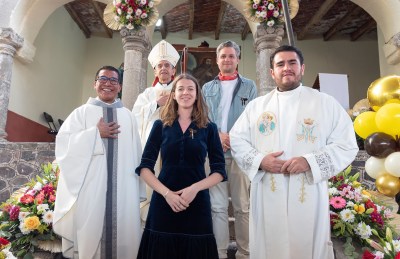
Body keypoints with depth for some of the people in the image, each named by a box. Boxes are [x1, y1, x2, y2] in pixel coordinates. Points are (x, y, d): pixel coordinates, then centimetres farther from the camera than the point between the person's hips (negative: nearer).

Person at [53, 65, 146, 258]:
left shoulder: (128, 116, 10)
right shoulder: (82, 112, 6)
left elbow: (136, 154, 8)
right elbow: (63, 144, -5)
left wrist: (137, 190, 5)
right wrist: (96, 133, -10)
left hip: (123, 188, 2)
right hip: (91, 187, -1)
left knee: (124, 232, 4)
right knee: (90, 232, 3)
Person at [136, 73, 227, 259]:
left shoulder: (209, 128, 4)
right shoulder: (160, 125, 4)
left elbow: (219, 171, 2)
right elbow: (144, 167, 1)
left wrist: (195, 188, -14)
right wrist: (166, 193, -12)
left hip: (197, 203, 0)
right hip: (163, 202, 0)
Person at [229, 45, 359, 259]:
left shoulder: (326, 103, 3)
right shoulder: (256, 105, 9)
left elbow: (346, 145, -2)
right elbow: (236, 139, 6)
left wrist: (310, 161, -17)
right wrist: (259, 160, -12)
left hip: (308, 197, -1)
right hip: (267, 197, 2)